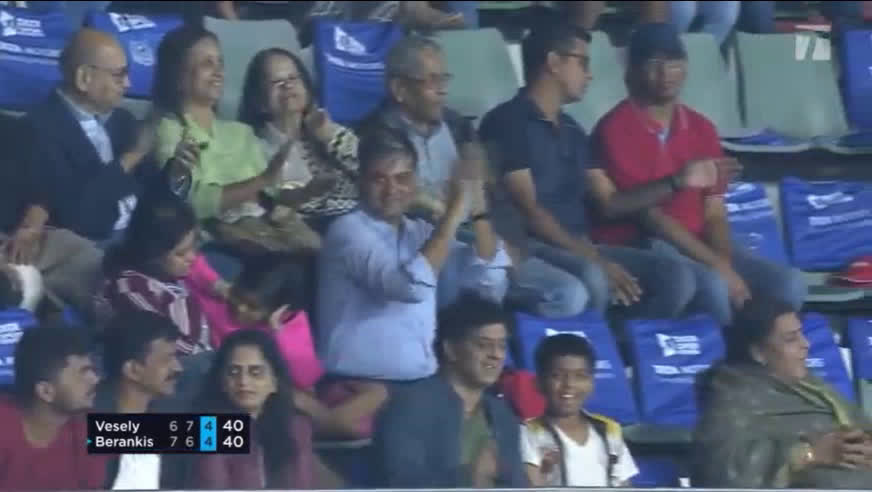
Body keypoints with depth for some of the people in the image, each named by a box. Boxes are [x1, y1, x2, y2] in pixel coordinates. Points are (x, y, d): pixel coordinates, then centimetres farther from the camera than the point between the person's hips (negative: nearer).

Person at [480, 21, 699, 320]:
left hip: (578, 247, 8)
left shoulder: (572, 131, 21)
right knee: (591, 279, -38)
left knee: (675, 275, -10)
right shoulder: (508, 122, -5)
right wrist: (595, 259, -19)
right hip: (529, 247, -8)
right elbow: (527, 211, -13)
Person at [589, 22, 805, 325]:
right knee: (712, 286, -34)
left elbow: (714, 213, 9)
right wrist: (718, 265, -19)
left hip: (698, 244, 6)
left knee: (787, 284, -15)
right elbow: (646, 213, -14)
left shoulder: (702, 129, 13)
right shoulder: (614, 130, -8)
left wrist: (724, 262, -14)